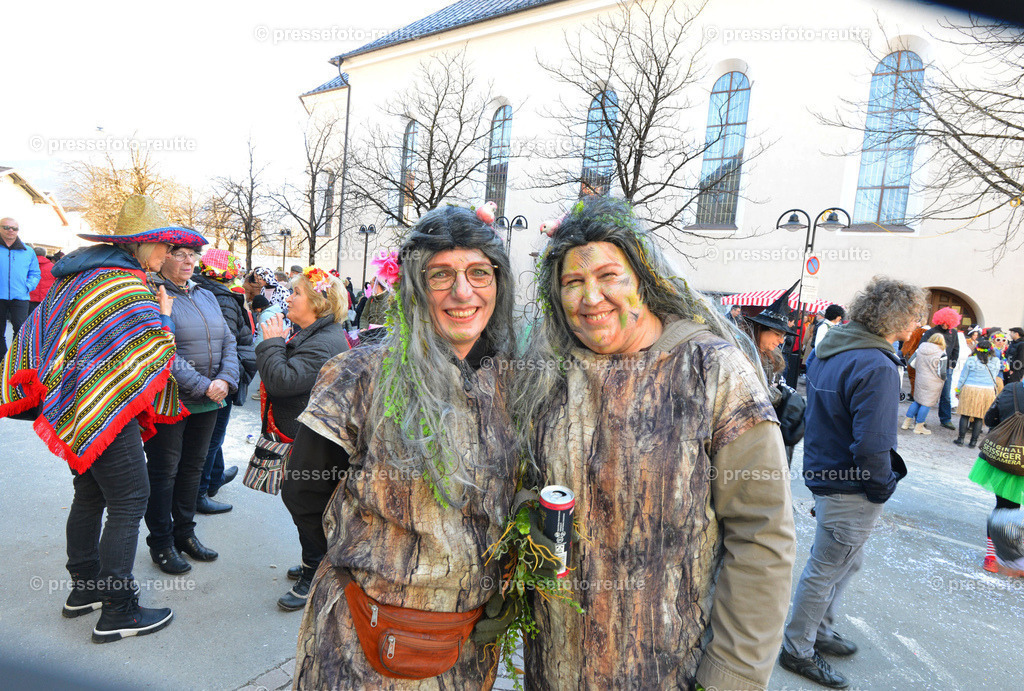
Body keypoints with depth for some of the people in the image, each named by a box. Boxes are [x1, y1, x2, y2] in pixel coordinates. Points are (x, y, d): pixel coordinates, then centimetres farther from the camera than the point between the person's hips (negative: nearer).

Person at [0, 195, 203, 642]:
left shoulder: (79, 274, 12)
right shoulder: (129, 287, -20)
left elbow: (42, 330, 18)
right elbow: (153, 358, -19)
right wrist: (165, 320, -4)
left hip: (73, 404, 10)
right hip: (107, 412, -10)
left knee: (90, 495, 19)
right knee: (129, 501, -3)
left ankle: (84, 588, 32)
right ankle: (117, 611, 5)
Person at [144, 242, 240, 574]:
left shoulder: (207, 296, 12)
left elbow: (228, 342, 8)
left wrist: (225, 380, -8)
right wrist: (202, 386, -22)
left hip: (209, 400, 7)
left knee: (193, 467, 17)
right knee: (164, 471, 6)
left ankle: (184, 532, 33)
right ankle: (161, 544, 21)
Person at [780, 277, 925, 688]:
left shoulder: (826, 350, 4)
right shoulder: (877, 368, -25)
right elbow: (871, 445, -29)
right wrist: (882, 488, -12)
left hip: (824, 470, 9)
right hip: (851, 489, -9)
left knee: (846, 562, 26)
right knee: (825, 571, 8)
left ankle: (819, 630, 42)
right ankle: (798, 650, 26)